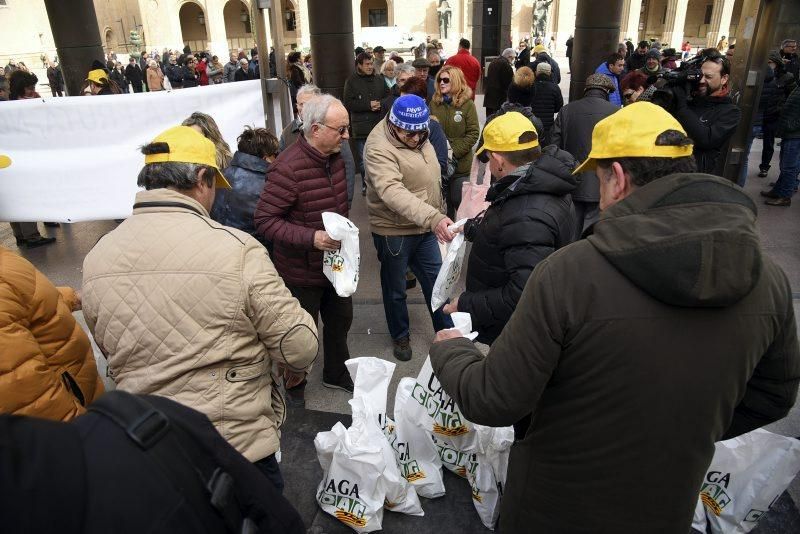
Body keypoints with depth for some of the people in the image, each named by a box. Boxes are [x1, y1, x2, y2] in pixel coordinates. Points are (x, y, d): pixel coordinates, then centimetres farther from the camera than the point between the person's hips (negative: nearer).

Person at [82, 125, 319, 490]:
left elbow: (112, 352, 9)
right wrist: (298, 367, 4)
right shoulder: (235, 249, -23)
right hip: (239, 441, -5)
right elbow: (300, 346, -19)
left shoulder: (96, 259, -5)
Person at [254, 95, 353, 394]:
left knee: (340, 321, 23)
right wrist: (312, 237, -33)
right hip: (302, 273, -8)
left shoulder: (334, 158, 1)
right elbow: (265, 221, -25)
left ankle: (336, 375, 48)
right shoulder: (288, 168, -26)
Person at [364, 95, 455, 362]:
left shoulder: (419, 137, 0)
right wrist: (434, 218, -52)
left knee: (436, 280, 16)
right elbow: (393, 192, -41)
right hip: (394, 232, -6)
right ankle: (400, 336, 36)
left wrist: (437, 217, 16)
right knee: (395, 289, 13)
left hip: (426, 228, 7)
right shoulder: (379, 149, -25)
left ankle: (447, 331, 34)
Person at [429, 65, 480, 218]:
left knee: (458, 200, 4)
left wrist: (455, 152, -17)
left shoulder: (467, 104, -6)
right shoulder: (434, 102, 4)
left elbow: (473, 133, -9)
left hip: (460, 163, -3)